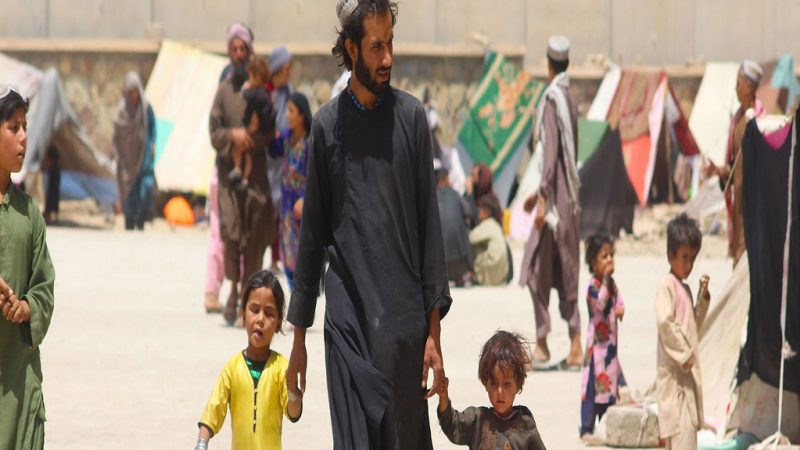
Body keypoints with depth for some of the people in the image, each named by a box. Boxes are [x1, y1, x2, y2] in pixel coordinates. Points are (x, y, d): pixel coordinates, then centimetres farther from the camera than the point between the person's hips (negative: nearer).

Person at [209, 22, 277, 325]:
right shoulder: (223, 89, 8)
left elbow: (272, 129, 5)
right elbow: (214, 133, 5)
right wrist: (233, 135, -14)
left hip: (256, 170, 0)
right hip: (229, 169, 0)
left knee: (255, 234, -1)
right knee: (230, 229, -13)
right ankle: (233, 287, -1)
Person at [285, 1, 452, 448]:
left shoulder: (410, 116, 2)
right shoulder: (328, 124, 5)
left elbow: (430, 225, 2)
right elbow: (313, 233, 11)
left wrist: (434, 331, -3)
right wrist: (299, 336, 11)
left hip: (404, 321, 0)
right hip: (347, 322, 0)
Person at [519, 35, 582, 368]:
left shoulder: (552, 99, -13)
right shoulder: (569, 99, 11)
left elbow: (551, 152, -19)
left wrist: (543, 198, -19)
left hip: (555, 198, -8)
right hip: (568, 195, 8)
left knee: (538, 268, -1)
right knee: (566, 271, 8)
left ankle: (542, 343, 1)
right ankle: (575, 346, 5)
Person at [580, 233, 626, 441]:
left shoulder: (612, 283, 9)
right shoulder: (593, 286, -14)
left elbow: (619, 303, 15)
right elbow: (601, 302, -31)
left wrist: (620, 310, -8)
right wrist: (605, 278, -31)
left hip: (611, 344, 8)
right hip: (597, 344, -8)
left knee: (611, 385, 13)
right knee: (593, 386, -6)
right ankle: (586, 429, -2)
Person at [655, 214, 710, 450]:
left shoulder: (685, 289, 18)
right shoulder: (666, 286, -9)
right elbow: (665, 322, -20)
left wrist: (703, 297, 11)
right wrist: (684, 354, -17)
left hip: (687, 370, 9)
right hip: (673, 371, -9)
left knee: (689, 426, 10)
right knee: (682, 426, -17)